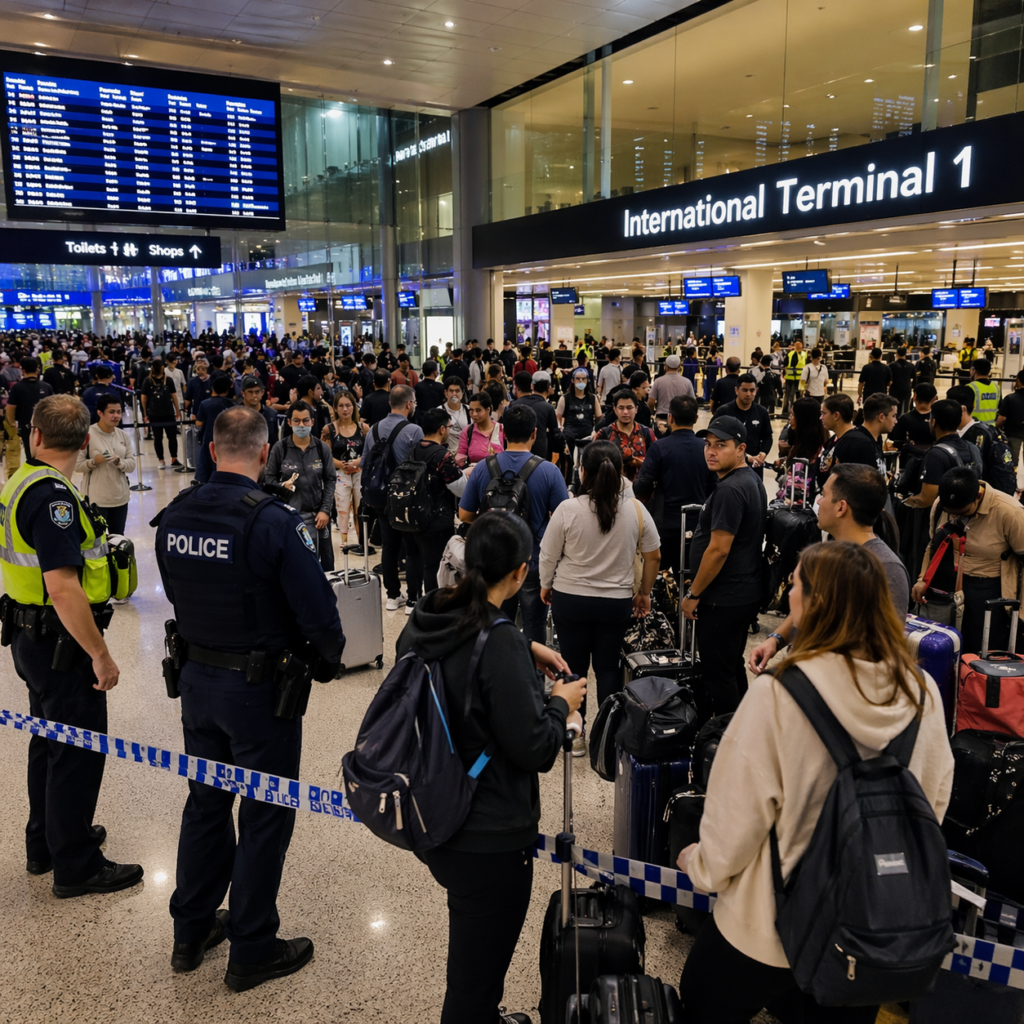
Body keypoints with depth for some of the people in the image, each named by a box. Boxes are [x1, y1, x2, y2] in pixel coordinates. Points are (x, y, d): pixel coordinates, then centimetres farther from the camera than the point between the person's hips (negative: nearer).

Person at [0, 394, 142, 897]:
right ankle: (75, 866, 17)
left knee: (50, 740, 23)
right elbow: (63, 587, -30)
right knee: (78, 752, 3)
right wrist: (101, 655, -24)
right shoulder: (51, 494, -24)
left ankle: (45, 843, 39)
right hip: (61, 644, -10)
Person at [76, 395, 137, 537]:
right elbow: (77, 465, -8)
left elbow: (132, 465, 3)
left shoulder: (123, 435, 6)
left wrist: (118, 462, -17)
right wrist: (95, 461, -24)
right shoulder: (87, 434, -10)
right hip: (96, 499, -6)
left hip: (120, 498, 6)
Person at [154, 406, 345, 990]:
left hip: (196, 677, 6)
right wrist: (327, 662, -4)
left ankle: (192, 932, 38)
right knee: (266, 816, 9)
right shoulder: (275, 521, -23)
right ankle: (252, 952, 23)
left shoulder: (175, 516, -3)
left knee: (206, 802, 22)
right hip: (259, 685, -6)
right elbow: (317, 611, -22)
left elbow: (178, 595, 10)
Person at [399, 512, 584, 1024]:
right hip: (489, 838, -8)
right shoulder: (499, 642, -27)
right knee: (478, 968, 12)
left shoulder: (423, 619, -3)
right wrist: (561, 703, -4)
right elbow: (534, 749, -22)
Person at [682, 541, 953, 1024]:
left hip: (776, 920, -4)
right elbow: (936, 796, 3)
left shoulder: (778, 694, -26)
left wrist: (702, 862, 2)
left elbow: (738, 806, -18)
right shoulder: (922, 691, -10)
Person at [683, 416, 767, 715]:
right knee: (733, 669, 20)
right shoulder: (751, 480, 12)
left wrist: (693, 594, -14)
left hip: (723, 600, -11)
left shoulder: (729, 489, -21)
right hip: (745, 593, 11)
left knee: (719, 675, -1)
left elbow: (718, 549, -24)